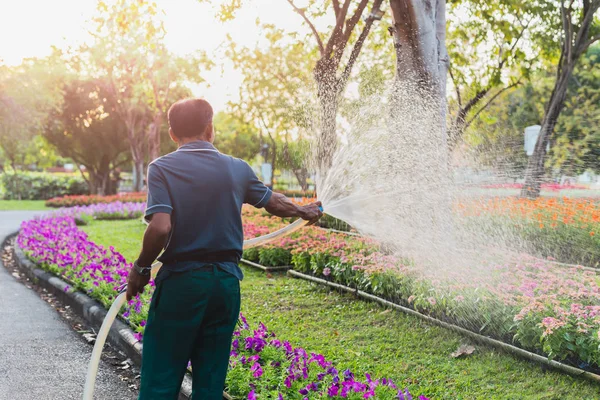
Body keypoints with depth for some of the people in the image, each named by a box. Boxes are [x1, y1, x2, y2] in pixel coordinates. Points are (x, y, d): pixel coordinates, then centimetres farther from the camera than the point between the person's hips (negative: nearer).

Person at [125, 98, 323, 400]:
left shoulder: (162, 168, -8)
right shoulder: (237, 169, 5)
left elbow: (160, 227, -20)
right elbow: (274, 202, 21)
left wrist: (141, 267, -4)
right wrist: (304, 211, 40)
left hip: (180, 283, -3)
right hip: (226, 282, 4)